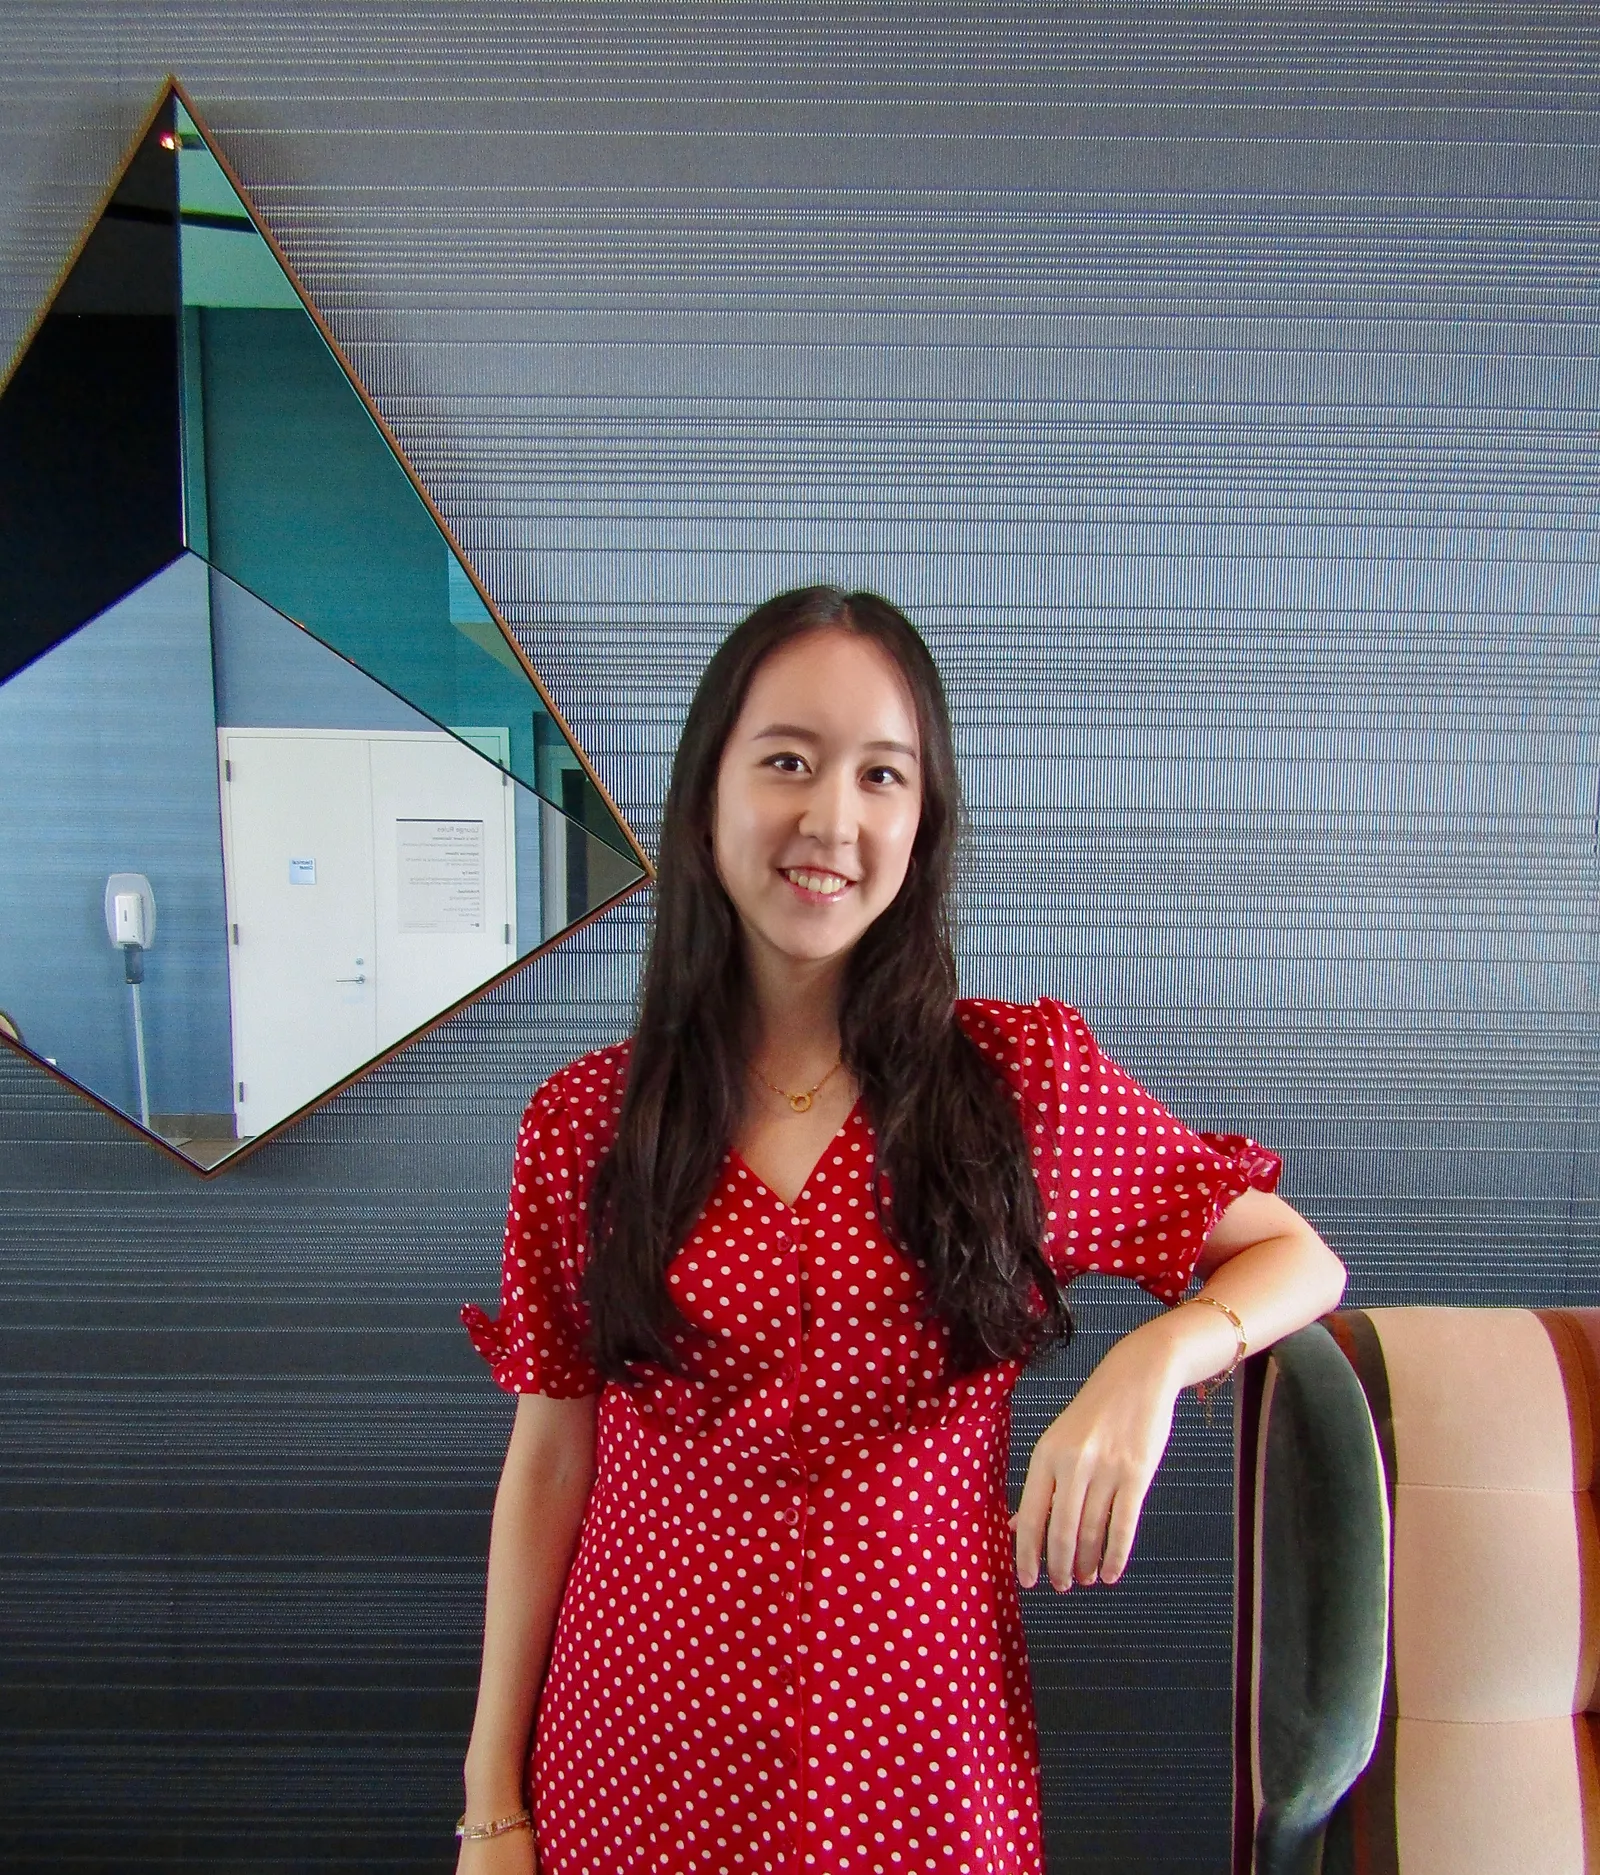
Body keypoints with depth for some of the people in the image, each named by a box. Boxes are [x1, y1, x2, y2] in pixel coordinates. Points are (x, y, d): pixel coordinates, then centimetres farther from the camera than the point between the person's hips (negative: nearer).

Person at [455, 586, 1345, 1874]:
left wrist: (1156, 1359, -18)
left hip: (921, 1758, 0)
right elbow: (549, 1465, 1)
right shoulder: (582, 1124, -4)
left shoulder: (1024, 1076, -6)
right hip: (643, 1757, 1)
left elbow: (1299, 1259, 2)